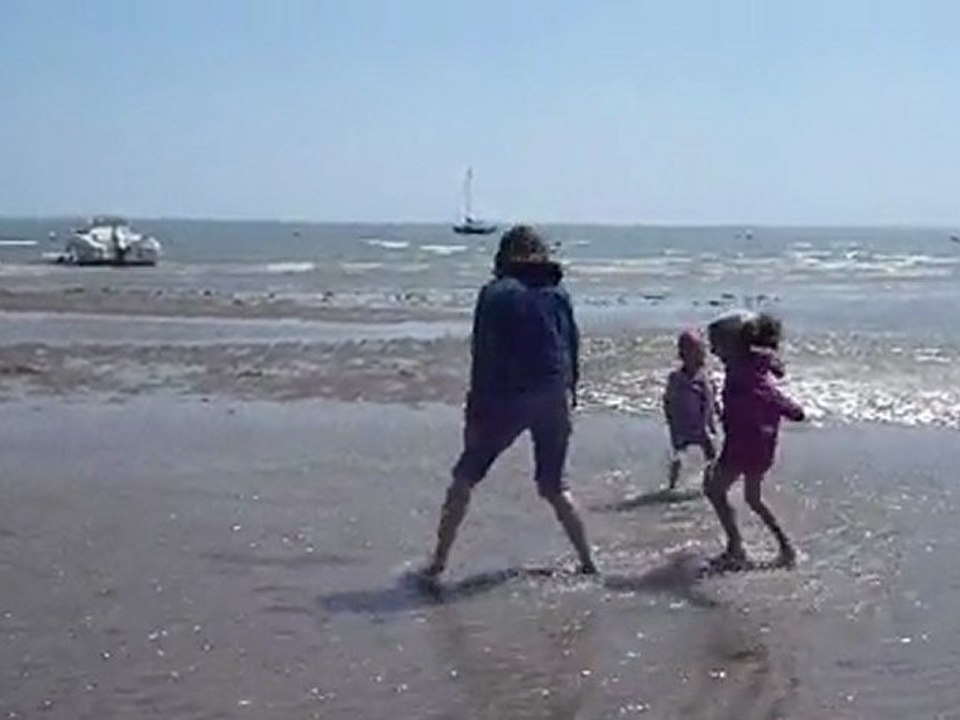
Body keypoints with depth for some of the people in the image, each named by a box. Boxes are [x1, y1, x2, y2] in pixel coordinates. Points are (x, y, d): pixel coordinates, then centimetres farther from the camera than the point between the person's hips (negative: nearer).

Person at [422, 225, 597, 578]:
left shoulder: (495, 294, -6)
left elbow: (483, 356, -8)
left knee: (464, 478, 8)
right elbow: (574, 349, 11)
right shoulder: (559, 294, 7)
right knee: (554, 486, 18)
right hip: (553, 400, 4)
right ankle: (587, 562, 17)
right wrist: (568, 394, 20)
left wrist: (474, 412, -6)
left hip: (506, 400, -4)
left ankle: (438, 561, 6)